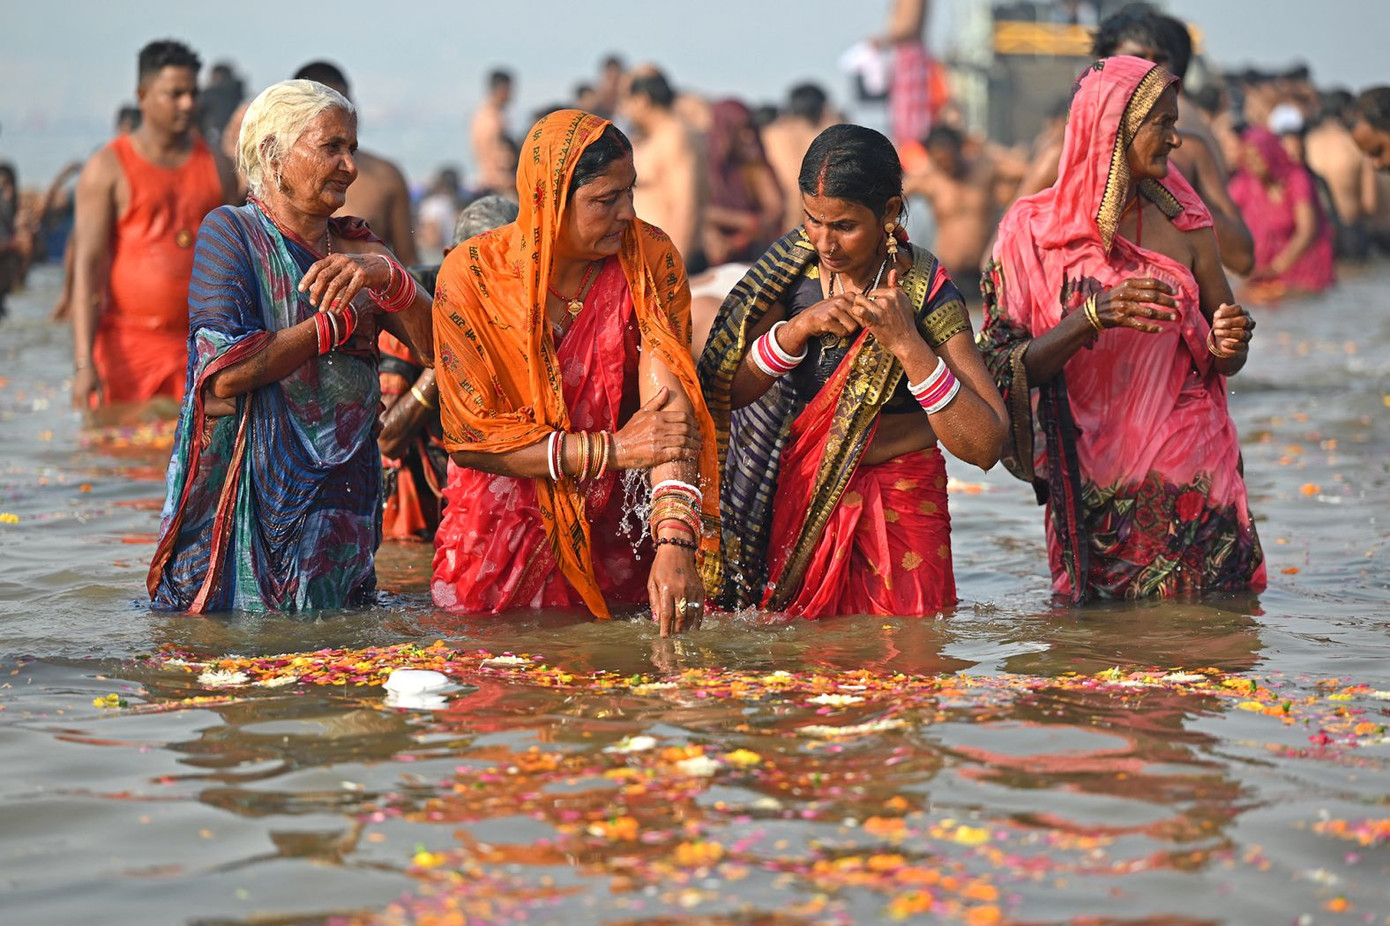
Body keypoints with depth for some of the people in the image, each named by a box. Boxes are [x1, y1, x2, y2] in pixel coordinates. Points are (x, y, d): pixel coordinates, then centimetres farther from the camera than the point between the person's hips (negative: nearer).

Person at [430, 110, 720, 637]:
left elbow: (670, 405, -22)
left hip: (614, 531, 1)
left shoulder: (651, 259, -11)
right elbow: (469, 437, -15)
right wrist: (610, 450, -22)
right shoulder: (472, 274, -15)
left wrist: (675, 541, -36)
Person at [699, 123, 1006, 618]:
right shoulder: (794, 265, -4)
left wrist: (906, 343, -29)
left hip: (899, 511, -3)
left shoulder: (925, 293, -15)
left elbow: (984, 446, -22)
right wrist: (799, 328, -21)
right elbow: (729, 391, -6)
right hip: (798, 499, 3)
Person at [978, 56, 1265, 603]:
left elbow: (1226, 362, 13)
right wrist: (1092, 317, -24)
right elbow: (1003, 368, -9)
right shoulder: (1032, 232, -2)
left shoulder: (1183, 224, 6)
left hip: (1191, 482, 2)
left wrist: (1227, 345, -11)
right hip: (1092, 491, -2)